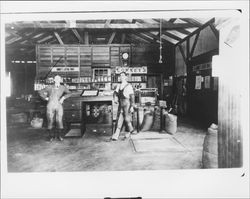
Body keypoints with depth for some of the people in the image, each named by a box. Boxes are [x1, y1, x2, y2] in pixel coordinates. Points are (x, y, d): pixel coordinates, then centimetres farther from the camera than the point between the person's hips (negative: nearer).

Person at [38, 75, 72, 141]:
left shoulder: (63, 87, 10)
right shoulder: (49, 87, 11)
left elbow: (69, 93, 2)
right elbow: (40, 92, 18)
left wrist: (63, 97, -12)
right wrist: (46, 98, 7)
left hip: (59, 106, -1)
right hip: (50, 105, 1)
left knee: (59, 120, -9)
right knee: (50, 121, -1)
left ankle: (60, 135, 8)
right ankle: (51, 136, 15)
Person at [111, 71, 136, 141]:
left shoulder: (129, 86, -5)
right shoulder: (119, 86, 14)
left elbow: (132, 97, -7)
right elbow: (115, 93, 6)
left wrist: (132, 106, -12)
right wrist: (115, 98, -17)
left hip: (127, 103, -5)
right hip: (120, 104, 5)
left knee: (127, 118, 2)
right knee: (119, 119, 0)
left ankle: (130, 130, 29)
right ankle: (116, 136, -3)